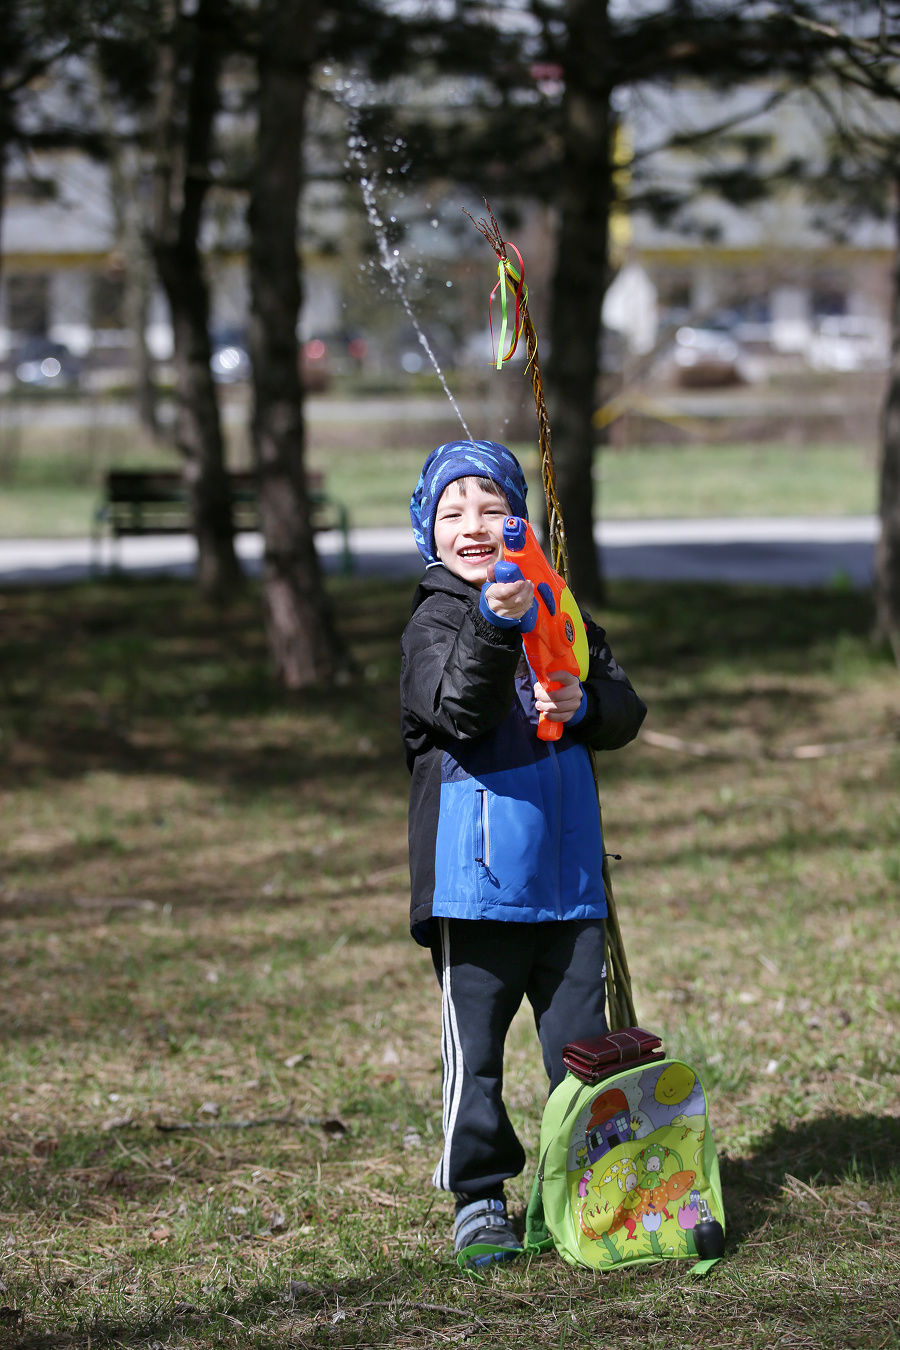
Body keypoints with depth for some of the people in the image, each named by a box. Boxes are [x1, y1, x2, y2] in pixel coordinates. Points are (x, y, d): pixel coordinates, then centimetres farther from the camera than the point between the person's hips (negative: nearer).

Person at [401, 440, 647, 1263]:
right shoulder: (435, 622, -6)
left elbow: (626, 710, 13)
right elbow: (458, 711, -25)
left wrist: (584, 704, -10)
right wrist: (496, 622, -40)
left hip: (566, 874, 5)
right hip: (476, 876, -4)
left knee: (582, 1038, 11)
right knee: (474, 1042, 1)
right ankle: (479, 1198, 12)